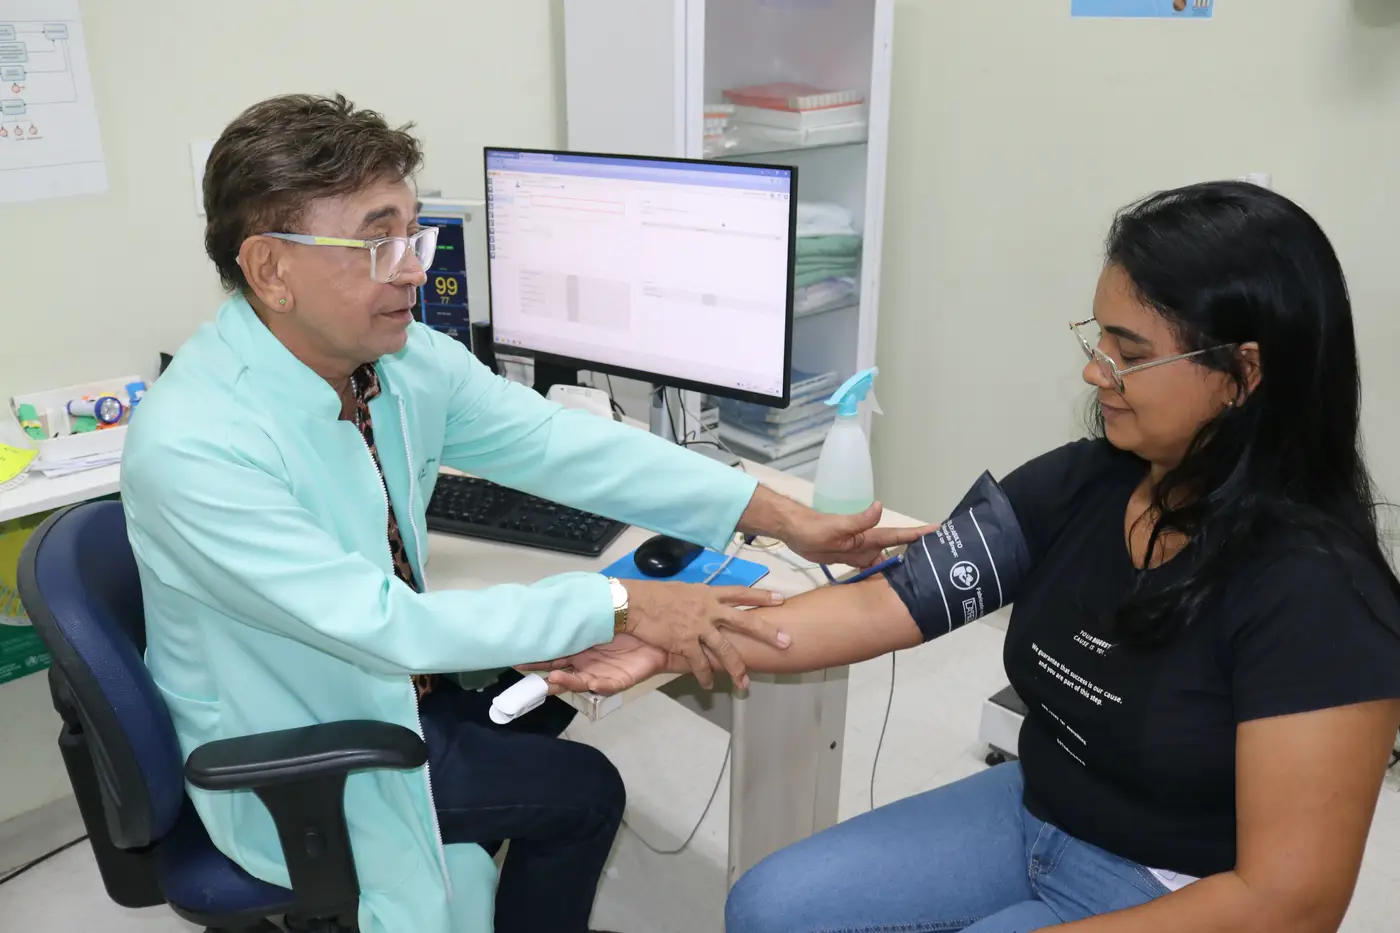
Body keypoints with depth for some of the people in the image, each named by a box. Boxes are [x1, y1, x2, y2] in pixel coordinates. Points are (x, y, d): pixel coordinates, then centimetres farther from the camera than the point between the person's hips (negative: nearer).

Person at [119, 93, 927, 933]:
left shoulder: (407, 358, -13)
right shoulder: (191, 446, -31)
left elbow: (559, 443, -14)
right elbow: (383, 624, -33)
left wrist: (779, 515, -19)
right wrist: (620, 606, -34)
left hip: (392, 672, 6)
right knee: (578, 790, -7)